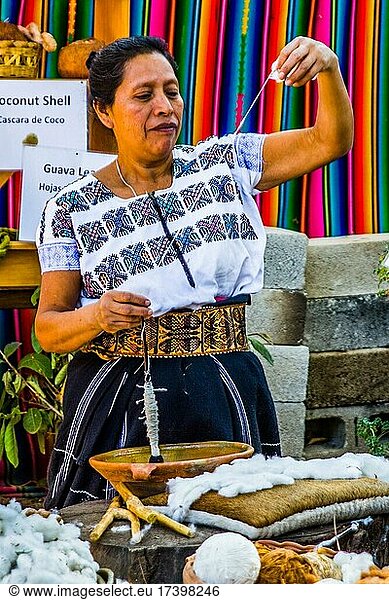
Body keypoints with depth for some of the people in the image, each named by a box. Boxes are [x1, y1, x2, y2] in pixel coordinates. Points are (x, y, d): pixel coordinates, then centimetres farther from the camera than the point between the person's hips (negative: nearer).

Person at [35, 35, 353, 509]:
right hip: (120, 404, -1)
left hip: (224, 399, 1)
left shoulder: (224, 164, 6)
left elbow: (330, 141, -1)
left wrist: (327, 68, -19)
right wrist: (97, 316, -21)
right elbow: (48, 329, 1)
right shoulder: (72, 209, 1)